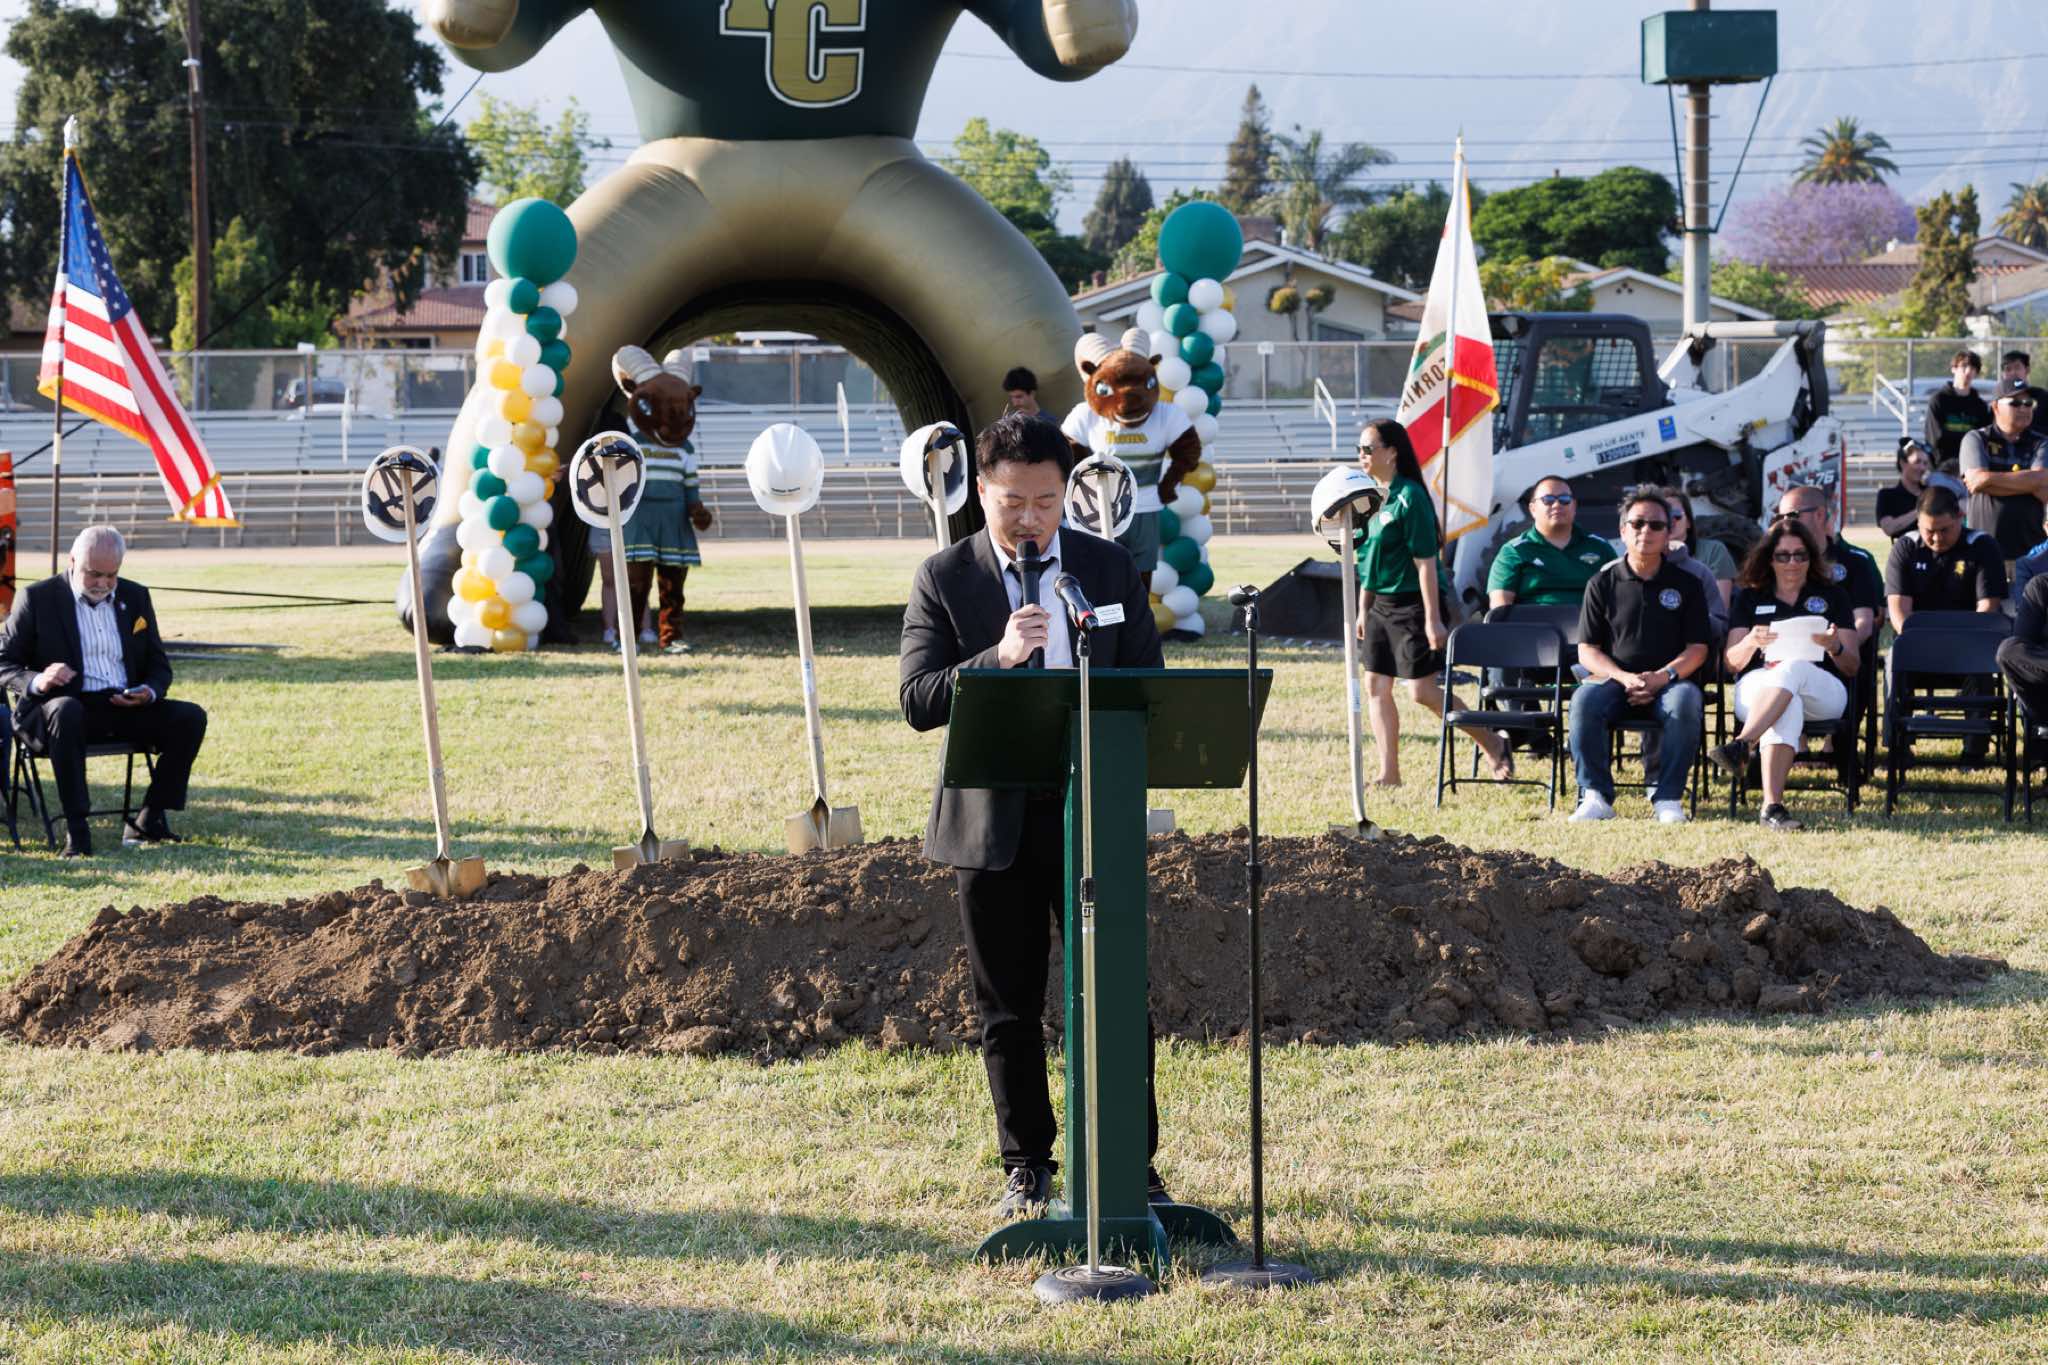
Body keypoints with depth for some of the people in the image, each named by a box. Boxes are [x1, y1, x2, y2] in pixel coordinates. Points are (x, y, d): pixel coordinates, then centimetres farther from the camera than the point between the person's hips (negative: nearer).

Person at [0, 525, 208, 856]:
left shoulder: (136, 597, 13)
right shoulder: (38, 599, 1)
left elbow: (159, 666, 17)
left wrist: (149, 692, -7)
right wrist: (36, 681, -23)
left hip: (125, 708, 5)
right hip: (65, 708, -4)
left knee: (190, 717, -17)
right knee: (65, 710, -40)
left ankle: (147, 821, -12)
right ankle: (76, 830, -37)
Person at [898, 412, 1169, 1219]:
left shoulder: (1110, 568, 5)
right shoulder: (944, 579, -1)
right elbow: (917, 700, -9)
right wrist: (998, 656, -24)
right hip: (991, 825, -1)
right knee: (1008, 1009, 7)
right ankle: (1027, 1168, 17)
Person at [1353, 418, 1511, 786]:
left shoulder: (1410, 497, -16)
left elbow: (1425, 562, -18)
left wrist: (1433, 619, -20)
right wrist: (1363, 610, 18)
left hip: (1413, 605, -8)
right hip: (1381, 605, 8)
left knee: (1422, 690, -8)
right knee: (1375, 685, 4)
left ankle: (1493, 744, 8)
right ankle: (1389, 773, 8)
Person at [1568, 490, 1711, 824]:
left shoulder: (1686, 584, 11)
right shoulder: (1603, 583, 11)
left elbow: (1697, 649, 6)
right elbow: (1587, 651, 6)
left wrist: (1663, 677, -14)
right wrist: (1626, 679, -12)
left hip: (1669, 680, 0)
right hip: (1615, 677, 0)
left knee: (1685, 700, -35)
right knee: (1585, 700, -33)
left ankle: (1668, 797, -28)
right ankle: (1595, 797, -28)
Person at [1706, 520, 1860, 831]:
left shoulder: (1833, 596, 20)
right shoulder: (1750, 598, 22)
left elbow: (1852, 668, 13)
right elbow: (1731, 663, 12)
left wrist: (1835, 648, -11)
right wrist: (1751, 644, -11)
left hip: (1823, 692, 0)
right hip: (1756, 686, 0)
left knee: (1793, 667, -38)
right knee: (1788, 707, -39)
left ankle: (1741, 746, -57)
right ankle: (1772, 804, -56)